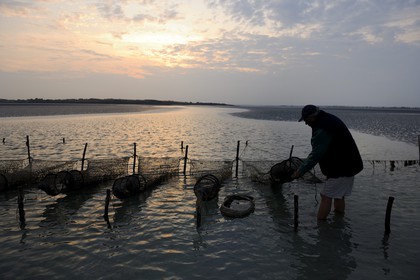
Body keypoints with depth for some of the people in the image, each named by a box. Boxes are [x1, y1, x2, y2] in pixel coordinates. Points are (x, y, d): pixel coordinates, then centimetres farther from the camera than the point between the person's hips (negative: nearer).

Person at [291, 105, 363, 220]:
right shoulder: (330, 119, 11)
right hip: (347, 166, 10)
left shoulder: (323, 128, -23)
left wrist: (301, 171, -21)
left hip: (340, 169, -10)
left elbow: (316, 154, -25)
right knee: (339, 196, 18)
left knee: (326, 197, -6)